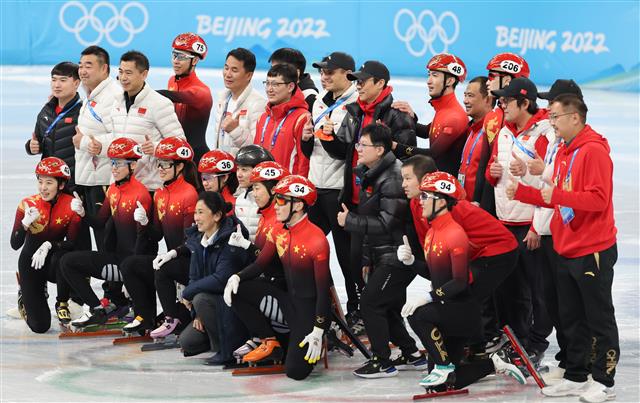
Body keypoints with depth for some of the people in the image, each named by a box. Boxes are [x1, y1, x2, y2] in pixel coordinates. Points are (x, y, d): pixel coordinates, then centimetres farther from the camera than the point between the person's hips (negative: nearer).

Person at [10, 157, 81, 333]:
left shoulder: (71, 206, -13)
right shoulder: (28, 205, -14)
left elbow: (72, 243, -14)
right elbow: (15, 244, -19)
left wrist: (48, 246, -30)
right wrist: (26, 222, -34)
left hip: (54, 262, 1)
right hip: (30, 264, -1)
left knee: (62, 258, -39)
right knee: (40, 325, -14)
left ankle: (62, 304, -9)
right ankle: (26, 298, 23)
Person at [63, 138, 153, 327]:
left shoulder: (141, 194, -16)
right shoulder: (113, 190, 9)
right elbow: (101, 222, 14)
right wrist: (83, 213, -8)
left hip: (132, 262, -9)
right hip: (116, 256, 9)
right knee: (68, 261, 4)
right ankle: (98, 310, 4)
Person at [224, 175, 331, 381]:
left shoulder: (317, 240, -21)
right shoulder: (279, 232, 2)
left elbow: (323, 289, -19)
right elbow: (260, 264, 10)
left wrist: (318, 331, -20)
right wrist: (237, 277, -12)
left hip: (310, 307, -7)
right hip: (287, 298, 7)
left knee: (296, 371, -19)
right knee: (235, 292, -9)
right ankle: (270, 342, 5)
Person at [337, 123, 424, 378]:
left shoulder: (393, 179, -20)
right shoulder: (370, 176, 11)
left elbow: (386, 223, -24)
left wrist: (350, 221, -16)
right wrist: (367, 258, 21)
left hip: (399, 257, -10)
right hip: (382, 257, 10)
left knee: (371, 302, -9)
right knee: (386, 306, 15)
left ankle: (382, 362, 0)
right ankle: (412, 355, 26)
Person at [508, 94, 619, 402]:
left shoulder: (594, 151, -16)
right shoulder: (563, 152, 13)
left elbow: (598, 199, -24)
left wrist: (557, 196, -29)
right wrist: (522, 192, 8)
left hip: (593, 252, -9)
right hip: (567, 250, 9)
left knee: (599, 319, 0)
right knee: (571, 318, 14)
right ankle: (576, 377, 23)